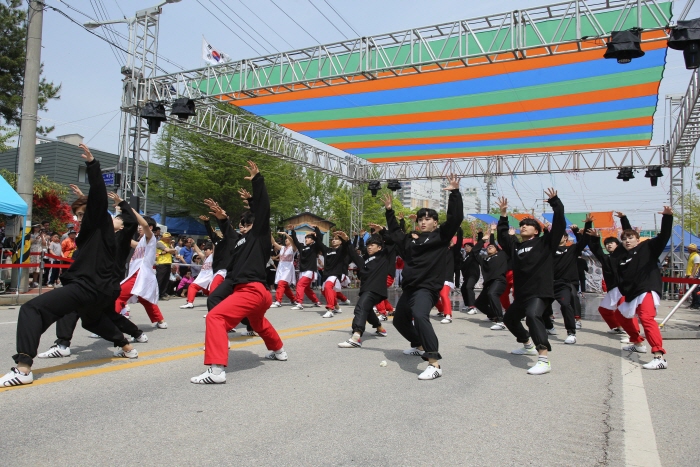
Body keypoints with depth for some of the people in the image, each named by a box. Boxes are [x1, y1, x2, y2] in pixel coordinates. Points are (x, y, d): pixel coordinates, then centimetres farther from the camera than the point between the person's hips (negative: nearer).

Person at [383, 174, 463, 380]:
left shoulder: (440, 236, 0)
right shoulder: (412, 240, 17)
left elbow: (455, 218, -11)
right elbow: (395, 232, 31)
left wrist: (454, 193, -14)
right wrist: (389, 211, 29)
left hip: (427, 288, -9)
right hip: (409, 288, 9)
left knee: (419, 316, -35)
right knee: (400, 320, 24)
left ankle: (434, 364, -37)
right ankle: (419, 346, 50)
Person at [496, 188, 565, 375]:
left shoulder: (545, 242, 2)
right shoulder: (516, 246, 16)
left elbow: (559, 224, -6)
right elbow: (502, 236, 24)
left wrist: (555, 202, -10)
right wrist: (503, 216, 18)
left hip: (540, 291, -8)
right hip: (521, 293, 8)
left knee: (533, 316, -34)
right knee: (509, 318, 24)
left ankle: (544, 360, -36)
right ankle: (528, 345, 47)